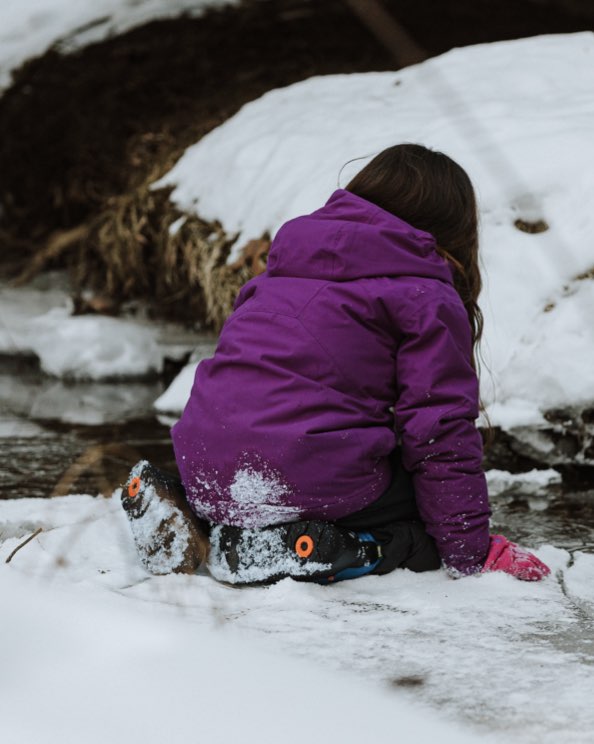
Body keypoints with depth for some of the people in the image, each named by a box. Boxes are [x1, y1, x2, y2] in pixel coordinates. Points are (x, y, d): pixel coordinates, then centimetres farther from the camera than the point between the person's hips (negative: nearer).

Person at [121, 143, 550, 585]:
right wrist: (469, 553, 4)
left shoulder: (281, 270, 22)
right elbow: (440, 432, -4)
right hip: (315, 479, -7)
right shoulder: (428, 300, 0)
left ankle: (197, 521, 8)